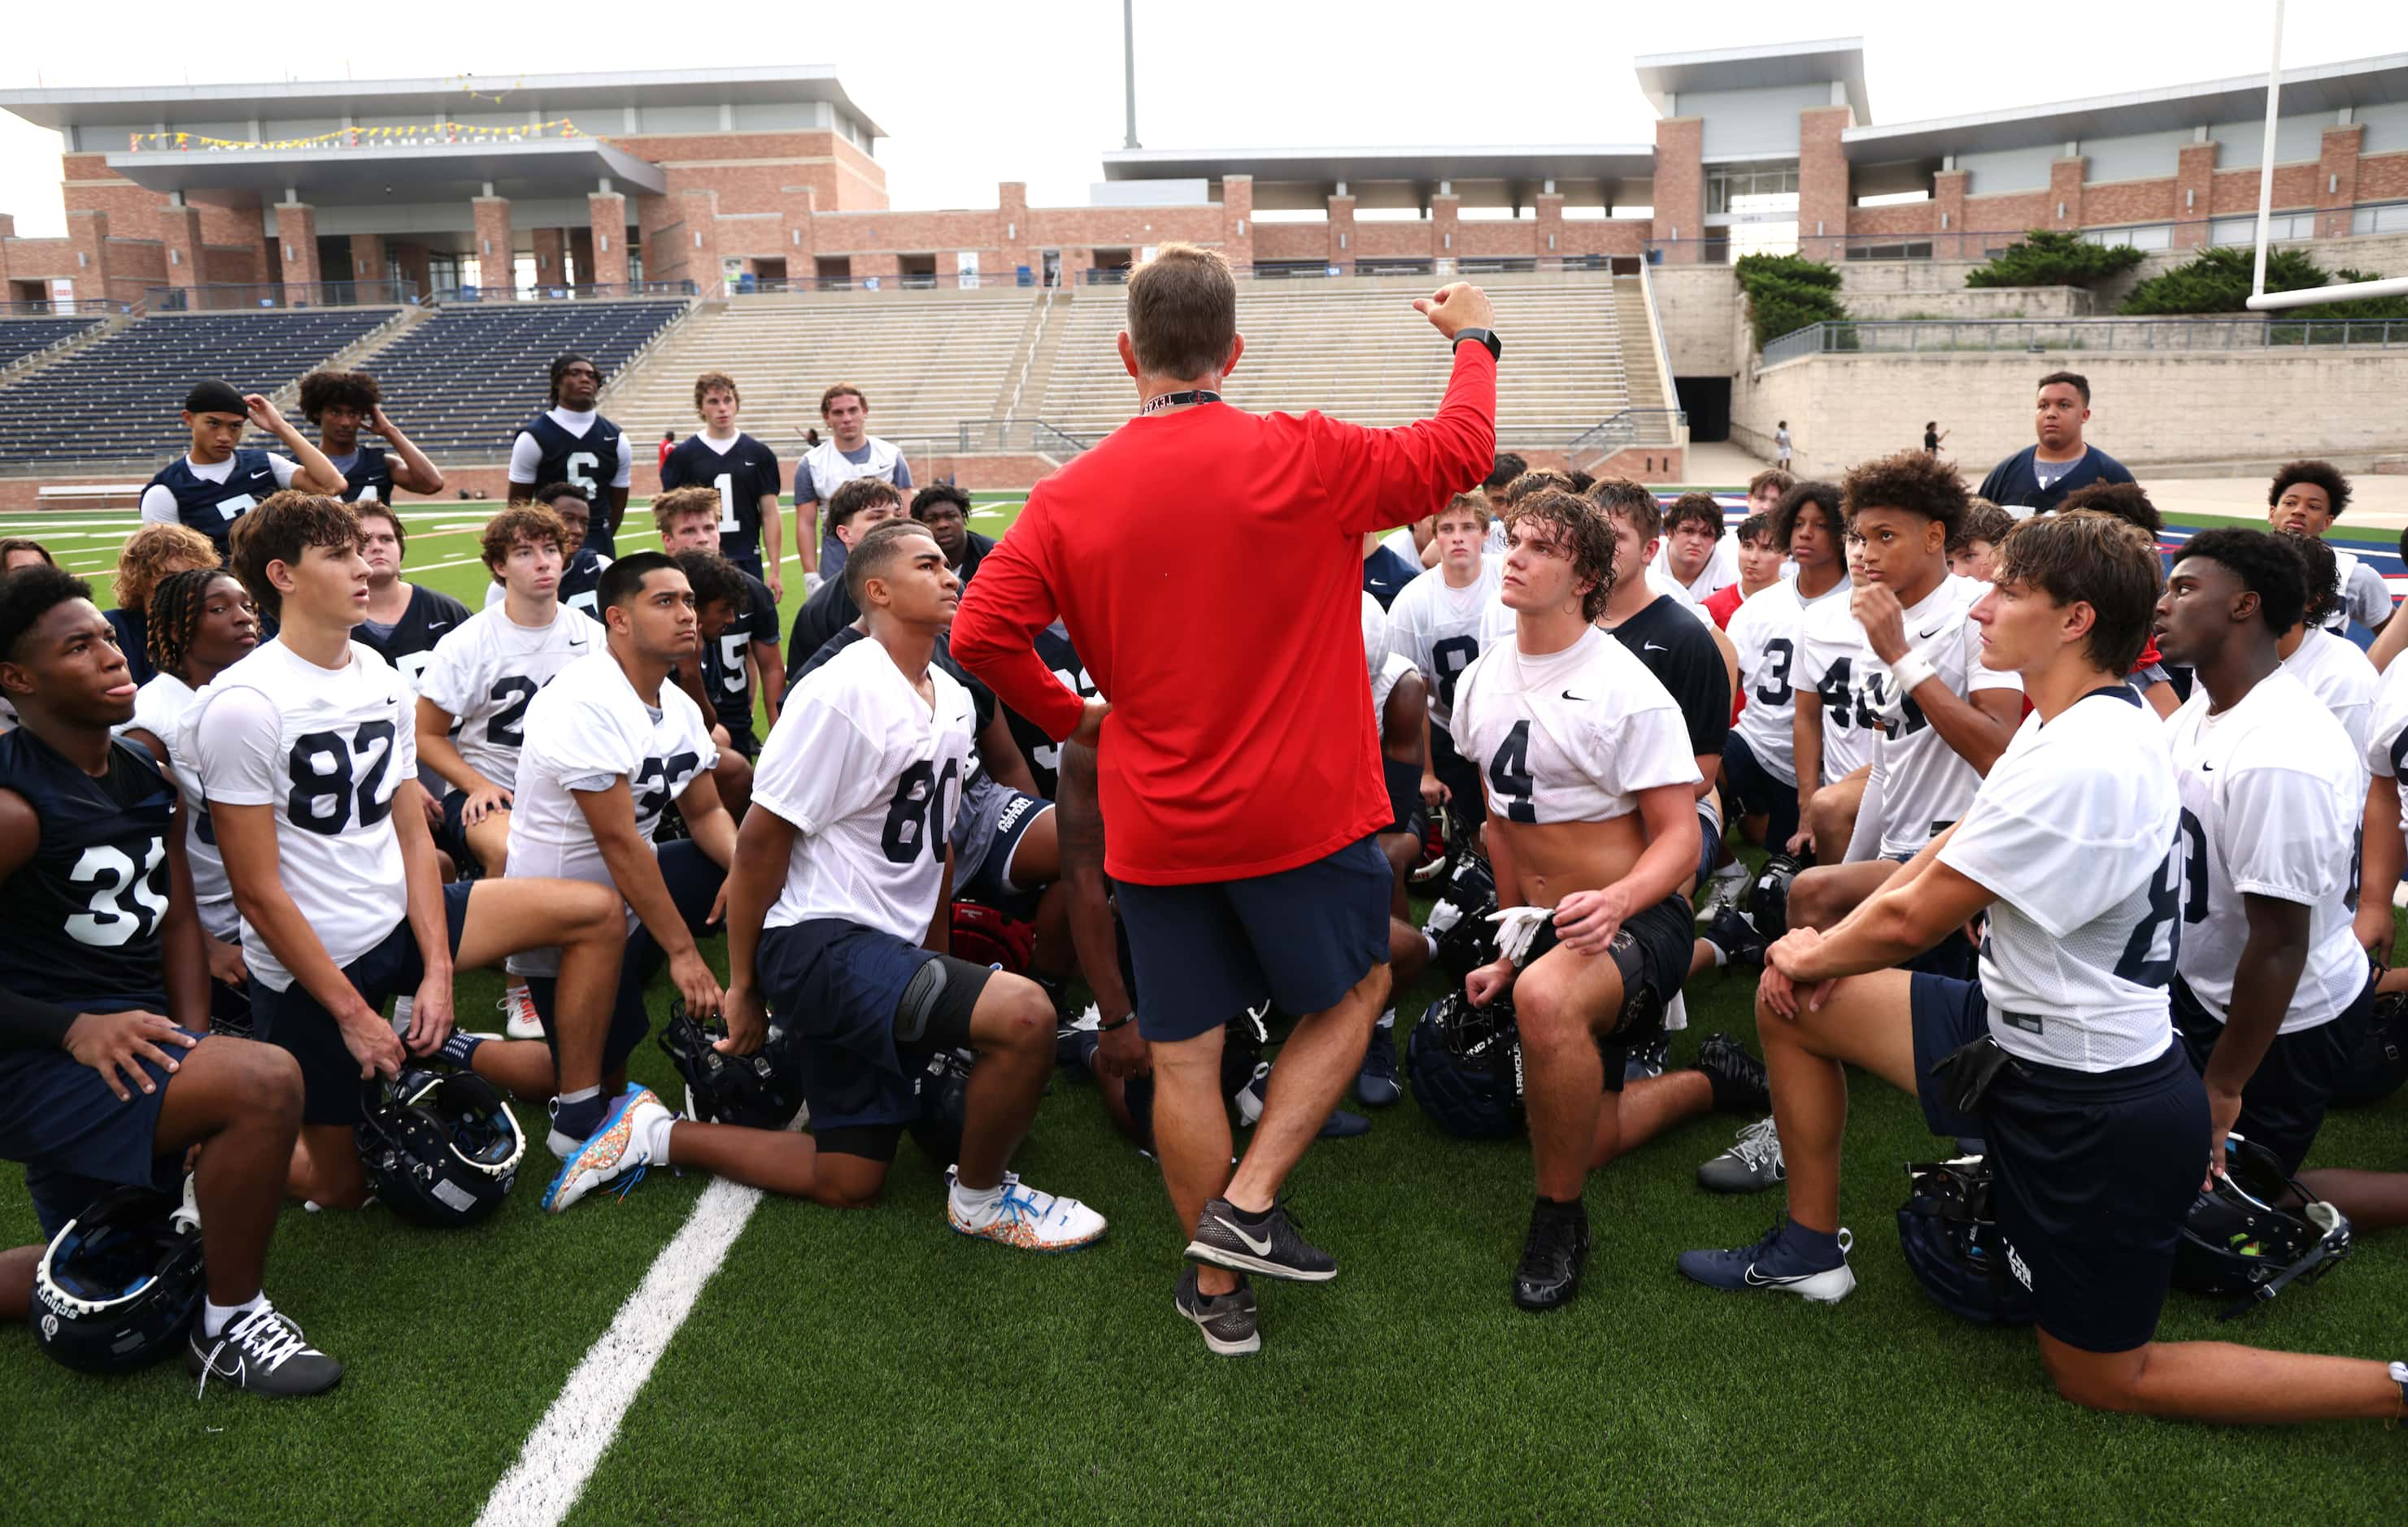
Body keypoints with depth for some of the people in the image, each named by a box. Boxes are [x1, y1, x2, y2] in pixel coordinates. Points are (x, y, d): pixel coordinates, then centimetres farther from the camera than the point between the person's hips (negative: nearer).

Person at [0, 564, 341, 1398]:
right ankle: (230, 1326, -12)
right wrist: (74, 1029, -26)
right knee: (267, 1082, -33)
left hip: (136, 1046, 9)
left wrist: (196, 1047, -4)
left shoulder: (148, 779, 5)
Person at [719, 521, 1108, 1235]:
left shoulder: (952, 698, 10)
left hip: (891, 950, 9)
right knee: (1025, 1013, -28)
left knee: (849, 1184, 11)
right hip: (817, 938, -9)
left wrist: (936, 957, 18)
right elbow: (761, 839, -13)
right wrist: (743, 988, -8)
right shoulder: (840, 693, -16)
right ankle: (981, 1198, -3)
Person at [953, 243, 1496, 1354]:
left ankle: (1219, 1286, 25)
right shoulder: (1302, 459, -9)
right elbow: (1459, 452, 2)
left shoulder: (1071, 495, -3)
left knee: (1182, 1054, 13)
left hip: (1154, 825, 3)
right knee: (1353, 990, 21)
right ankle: (1246, 1208, 11)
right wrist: (1473, 343, 20)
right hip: (1299, 811, -2)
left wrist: (1068, 715, 10)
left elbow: (981, 632, -6)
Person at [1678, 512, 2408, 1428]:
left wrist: (1812, 956, -3)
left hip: (2098, 1117, -9)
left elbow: (1912, 919, -23)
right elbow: (1948, 852, 7)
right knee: (1790, 1000, 8)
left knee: (2102, 1380, 8)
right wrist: (1825, 952, -1)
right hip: (2020, 1033, 9)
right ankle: (1812, 1251, 21)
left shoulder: (2079, 763, -30)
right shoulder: (2097, 720, 1)